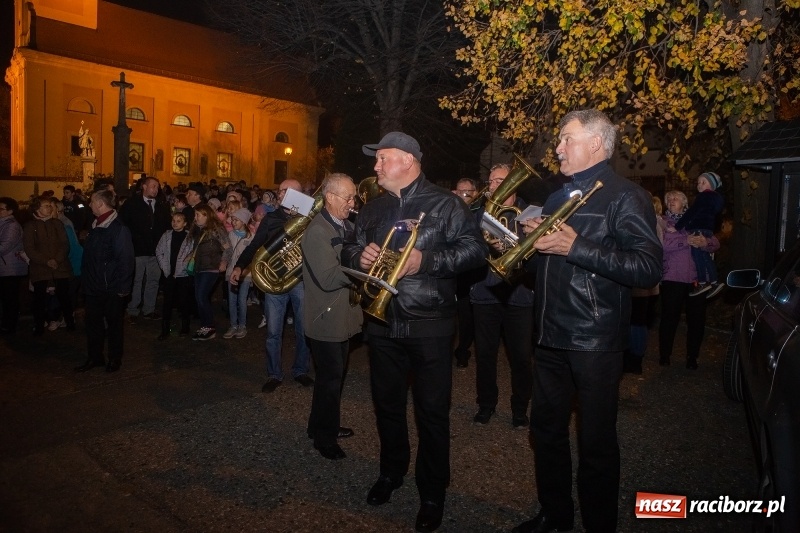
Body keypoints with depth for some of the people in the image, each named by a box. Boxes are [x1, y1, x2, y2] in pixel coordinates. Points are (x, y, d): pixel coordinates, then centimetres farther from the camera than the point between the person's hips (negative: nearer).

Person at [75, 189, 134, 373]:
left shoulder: (119, 228, -17)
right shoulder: (95, 227, 9)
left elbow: (126, 260, -19)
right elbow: (88, 256, 17)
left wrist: (123, 287, -20)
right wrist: (86, 279, 13)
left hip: (111, 288, -7)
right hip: (93, 287, 8)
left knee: (114, 324, 8)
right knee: (93, 323, 14)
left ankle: (114, 359, 22)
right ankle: (94, 357, 27)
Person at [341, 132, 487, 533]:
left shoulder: (445, 204, -5)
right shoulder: (373, 208, 13)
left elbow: (475, 248, -12)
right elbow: (349, 248, 16)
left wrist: (427, 261, -23)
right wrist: (358, 256, -7)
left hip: (429, 324, -5)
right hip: (381, 321, 6)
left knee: (432, 411, 4)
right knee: (386, 403, 18)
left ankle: (432, 493, 23)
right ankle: (391, 471, 41)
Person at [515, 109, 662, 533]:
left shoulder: (624, 197, -8)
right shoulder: (557, 198, 16)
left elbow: (648, 268, -20)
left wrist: (576, 247, -23)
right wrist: (531, 237, 1)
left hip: (595, 342, -7)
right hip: (550, 336, 8)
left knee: (596, 443, 7)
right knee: (546, 430, 18)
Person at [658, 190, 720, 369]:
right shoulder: (663, 222, 6)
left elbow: (715, 244, 5)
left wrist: (705, 242, -16)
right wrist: (687, 241, -17)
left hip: (696, 278, 3)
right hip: (672, 279, -3)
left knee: (697, 319, 5)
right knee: (669, 318, -1)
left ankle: (692, 357, 18)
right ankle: (664, 355, 15)